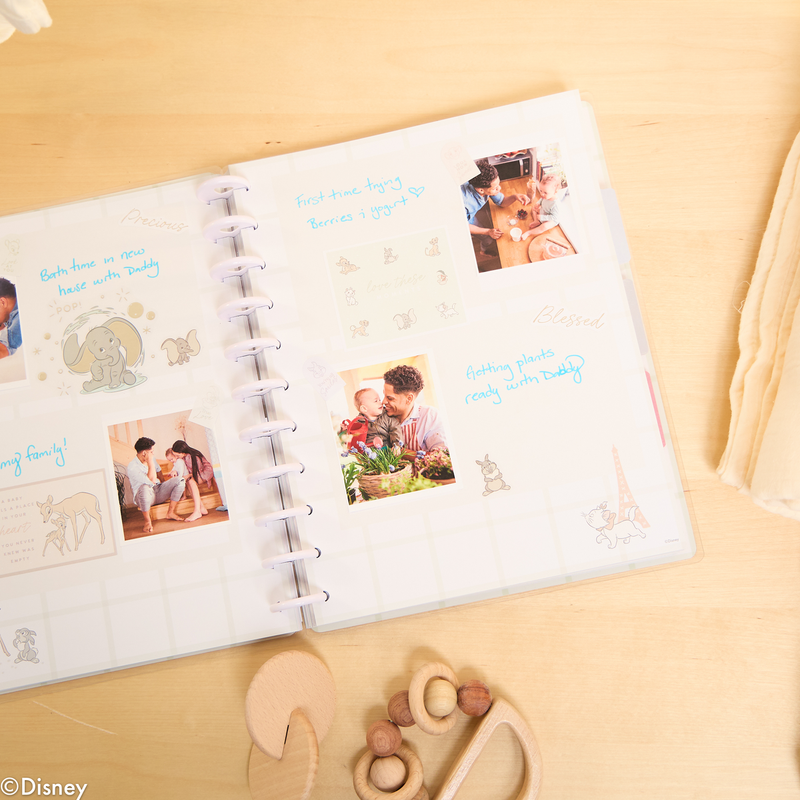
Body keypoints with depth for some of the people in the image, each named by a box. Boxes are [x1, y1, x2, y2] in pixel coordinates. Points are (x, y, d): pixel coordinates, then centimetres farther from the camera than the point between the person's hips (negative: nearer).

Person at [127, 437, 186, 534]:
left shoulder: (152, 459, 7)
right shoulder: (132, 467, -19)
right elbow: (152, 480, -26)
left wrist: (165, 485, 15)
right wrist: (150, 462, -23)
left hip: (159, 491, 7)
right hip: (145, 496, -7)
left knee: (180, 480, -13)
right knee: (145, 488, -43)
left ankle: (170, 512, -4)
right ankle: (147, 521, -23)